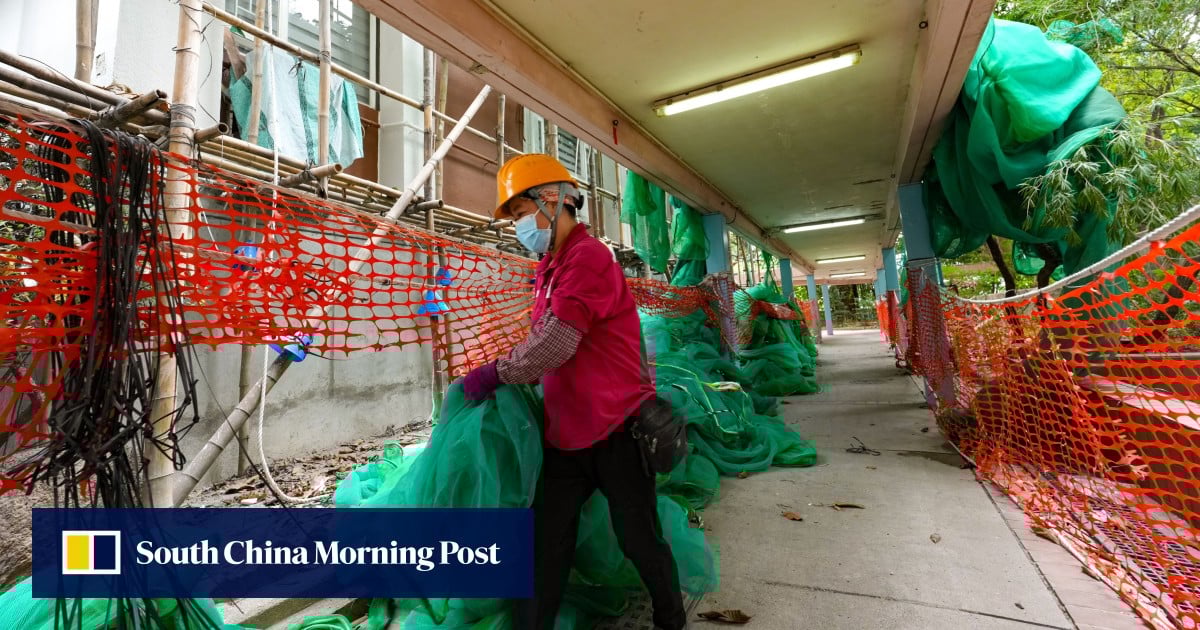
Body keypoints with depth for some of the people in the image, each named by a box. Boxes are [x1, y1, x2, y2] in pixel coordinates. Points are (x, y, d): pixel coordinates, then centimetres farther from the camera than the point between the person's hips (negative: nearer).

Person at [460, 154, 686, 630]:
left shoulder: (588, 257, -17)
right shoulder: (552, 268, 11)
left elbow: (555, 343, -23)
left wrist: (495, 374, -11)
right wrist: (509, 380, 6)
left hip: (615, 431, -7)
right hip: (566, 434, 7)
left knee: (638, 539, 12)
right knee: (547, 544, 11)